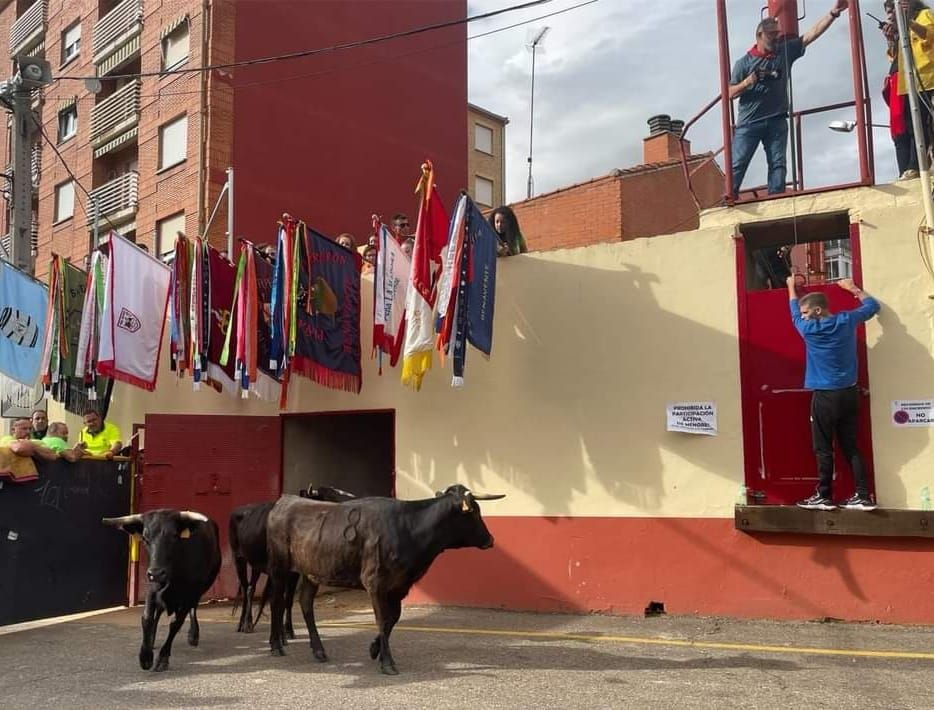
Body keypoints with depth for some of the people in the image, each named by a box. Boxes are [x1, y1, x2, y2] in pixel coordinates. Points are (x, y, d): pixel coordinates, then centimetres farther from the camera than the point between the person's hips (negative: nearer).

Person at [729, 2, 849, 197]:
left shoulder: (786, 51, 10)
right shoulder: (744, 62, 1)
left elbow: (813, 33, 5)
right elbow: (730, 93, -1)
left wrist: (833, 12, -4)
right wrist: (747, 82, -18)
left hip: (777, 121, 3)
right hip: (749, 122, -3)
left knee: (777, 164, 0)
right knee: (737, 165, -7)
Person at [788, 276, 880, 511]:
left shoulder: (809, 329, -7)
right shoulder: (847, 321, 2)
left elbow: (794, 313, 15)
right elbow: (872, 305, 21)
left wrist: (791, 286, 31)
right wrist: (853, 288, 34)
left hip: (825, 396, -5)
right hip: (849, 393, 5)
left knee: (824, 449, 2)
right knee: (851, 447, 8)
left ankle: (824, 497, 6)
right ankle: (863, 496, 6)